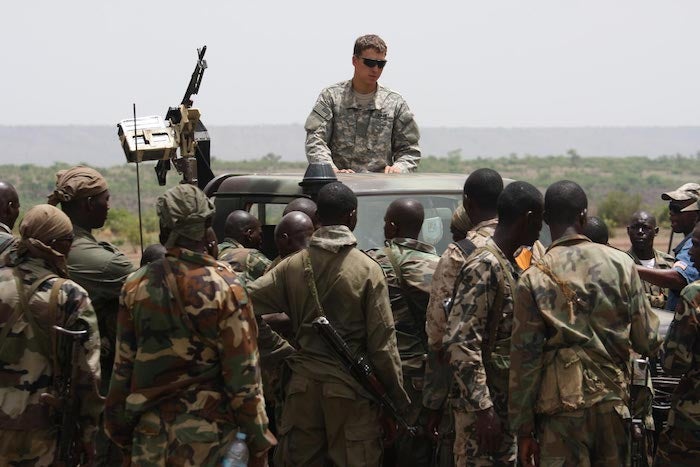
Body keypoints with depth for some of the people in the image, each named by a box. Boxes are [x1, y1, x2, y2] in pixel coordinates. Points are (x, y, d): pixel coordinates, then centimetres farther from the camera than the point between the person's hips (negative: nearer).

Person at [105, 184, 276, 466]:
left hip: (150, 437, 3)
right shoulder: (224, 286, -10)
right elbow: (243, 372, -9)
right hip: (208, 435, -3)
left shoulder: (137, 286, 0)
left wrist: (122, 435, 15)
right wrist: (258, 442, -1)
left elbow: (122, 369, 5)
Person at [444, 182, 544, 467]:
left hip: (509, 407, 9)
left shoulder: (510, 265, 14)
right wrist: (482, 408, -24)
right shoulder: (484, 266, -15)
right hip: (487, 411, -9)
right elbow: (460, 343, -22)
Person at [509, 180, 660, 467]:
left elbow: (524, 359, -7)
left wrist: (523, 429, -1)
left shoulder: (533, 279, -7)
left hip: (562, 407, -2)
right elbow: (647, 341, 3)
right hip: (614, 401, 2)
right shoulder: (621, 263, -2)